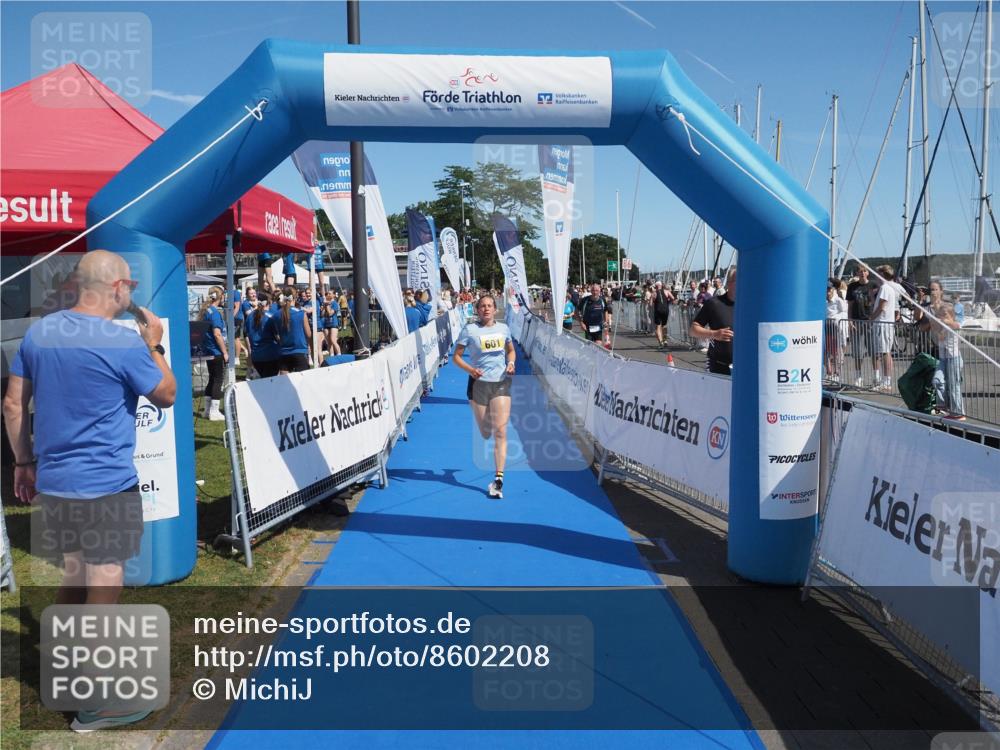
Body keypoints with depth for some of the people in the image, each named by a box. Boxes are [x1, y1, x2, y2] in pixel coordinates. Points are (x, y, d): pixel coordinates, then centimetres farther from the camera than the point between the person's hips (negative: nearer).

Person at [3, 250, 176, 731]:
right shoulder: (125, 343, -16)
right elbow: (167, 396, -2)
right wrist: (154, 346, 8)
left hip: (52, 482, 7)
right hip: (106, 486, -7)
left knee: (74, 580, 23)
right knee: (102, 592, 4)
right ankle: (94, 705, 15)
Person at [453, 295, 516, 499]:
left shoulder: (503, 328, 7)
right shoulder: (469, 329, -2)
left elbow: (511, 350, 21)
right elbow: (456, 356, 0)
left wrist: (511, 363, -1)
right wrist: (470, 369, -18)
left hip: (501, 383, 1)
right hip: (478, 383, -1)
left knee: (500, 431, -9)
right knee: (485, 434, 8)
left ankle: (498, 479, -7)